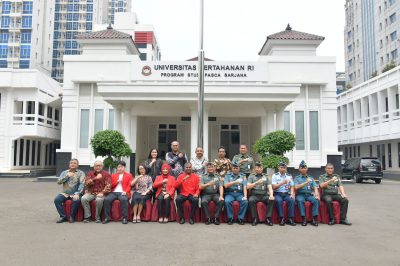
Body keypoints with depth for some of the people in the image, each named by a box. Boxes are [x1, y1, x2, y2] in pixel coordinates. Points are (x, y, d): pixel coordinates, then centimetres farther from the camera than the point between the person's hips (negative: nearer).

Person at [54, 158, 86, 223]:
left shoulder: (81, 173, 6)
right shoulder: (64, 172, 16)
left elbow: (81, 184, -7)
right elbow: (58, 182, 3)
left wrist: (77, 193, -21)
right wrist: (67, 176, -9)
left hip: (75, 193, -3)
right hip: (65, 193, 3)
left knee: (76, 200, -34)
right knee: (57, 199, -24)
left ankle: (72, 216, -13)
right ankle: (63, 216, -11)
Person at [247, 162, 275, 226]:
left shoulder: (266, 176, 15)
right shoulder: (251, 176, 10)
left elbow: (270, 187, 4)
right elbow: (248, 187, -2)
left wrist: (271, 195, -16)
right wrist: (256, 183, -17)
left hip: (264, 195, 2)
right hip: (254, 195, -2)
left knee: (271, 200, -28)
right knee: (251, 200, -33)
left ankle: (268, 218, -20)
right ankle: (255, 218, -21)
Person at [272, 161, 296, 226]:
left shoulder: (289, 176, 14)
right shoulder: (275, 175, 4)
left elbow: (292, 187, 9)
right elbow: (274, 187, -5)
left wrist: (292, 194, -9)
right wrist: (282, 182, -14)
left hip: (287, 194, 3)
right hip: (277, 194, -2)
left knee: (291, 200, -28)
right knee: (278, 200, -34)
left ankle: (290, 219, -22)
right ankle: (281, 218, -26)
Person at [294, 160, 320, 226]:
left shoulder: (311, 178, 18)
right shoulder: (297, 178, 11)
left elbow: (315, 187, 7)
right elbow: (296, 187, -6)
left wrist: (316, 194, -13)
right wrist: (306, 182, -13)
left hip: (309, 194, 2)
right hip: (300, 194, -2)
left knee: (316, 200, -29)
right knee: (300, 200, -35)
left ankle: (315, 218, -25)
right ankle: (304, 218, -30)